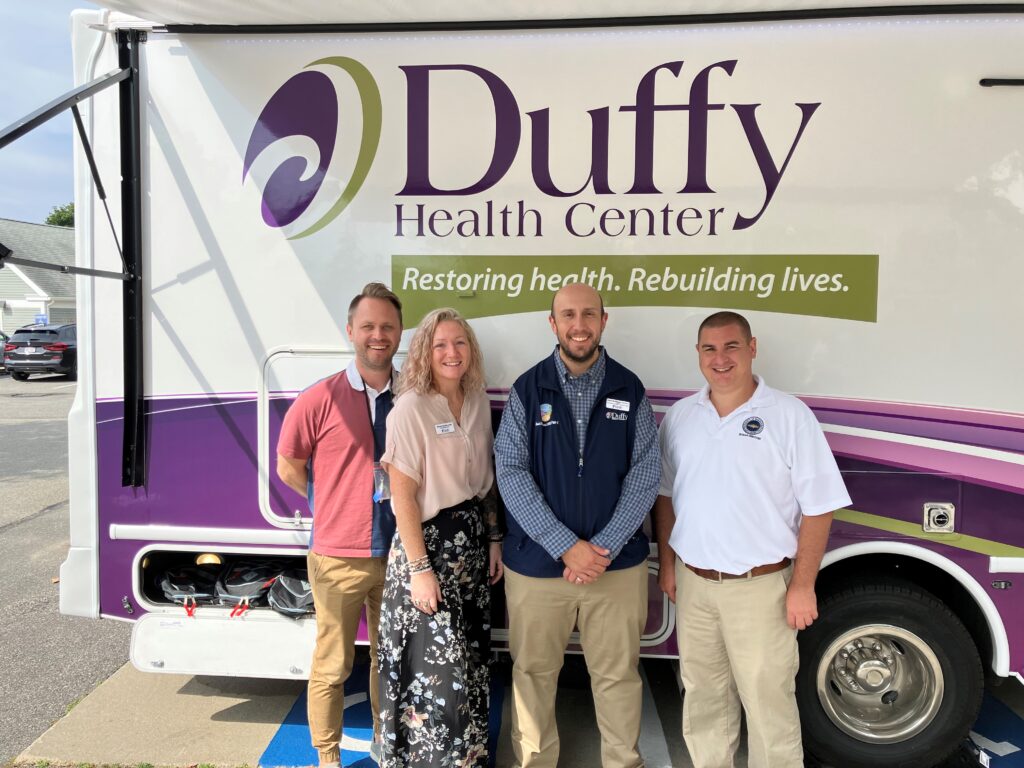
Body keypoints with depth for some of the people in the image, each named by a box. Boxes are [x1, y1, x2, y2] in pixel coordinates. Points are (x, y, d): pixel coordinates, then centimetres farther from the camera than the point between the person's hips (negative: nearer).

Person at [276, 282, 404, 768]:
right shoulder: (320, 400, -10)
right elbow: (289, 468, 2)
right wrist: (338, 505, 4)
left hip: (397, 554, 3)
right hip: (338, 558, -3)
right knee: (333, 665, 11)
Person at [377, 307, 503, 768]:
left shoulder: (478, 401, 4)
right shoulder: (410, 410, -15)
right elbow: (402, 496, -15)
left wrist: (494, 538, 10)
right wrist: (419, 569, -16)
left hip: (473, 540, 6)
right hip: (429, 542, -6)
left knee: (471, 659, 17)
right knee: (438, 667, 1)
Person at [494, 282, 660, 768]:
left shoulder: (630, 390, 1)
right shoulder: (527, 390, -2)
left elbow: (644, 475, -2)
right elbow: (511, 474, -8)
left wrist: (603, 548, -12)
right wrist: (567, 547, -15)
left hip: (618, 563, 1)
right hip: (536, 563, 0)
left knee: (618, 674, 13)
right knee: (533, 672, 13)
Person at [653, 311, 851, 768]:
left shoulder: (790, 416, -10)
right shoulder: (680, 416, 4)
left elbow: (818, 507, -9)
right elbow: (665, 494, 12)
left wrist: (803, 585, -10)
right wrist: (667, 563, 9)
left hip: (760, 587, -4)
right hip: (692, 582, 4)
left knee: (768, 701, 7)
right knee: (703, 695, 19)